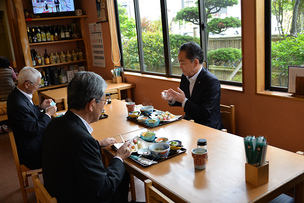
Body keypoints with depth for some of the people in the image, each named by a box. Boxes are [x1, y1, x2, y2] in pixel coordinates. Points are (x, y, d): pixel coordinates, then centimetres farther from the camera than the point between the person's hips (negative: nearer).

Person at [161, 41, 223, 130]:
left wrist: (184, 100, -24)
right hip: (188, 121, 7)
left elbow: (206, 114, -22)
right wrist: (172, 99, -4)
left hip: (207, 127, -7)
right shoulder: (185, 77, 3)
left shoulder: (212, 82, -20)